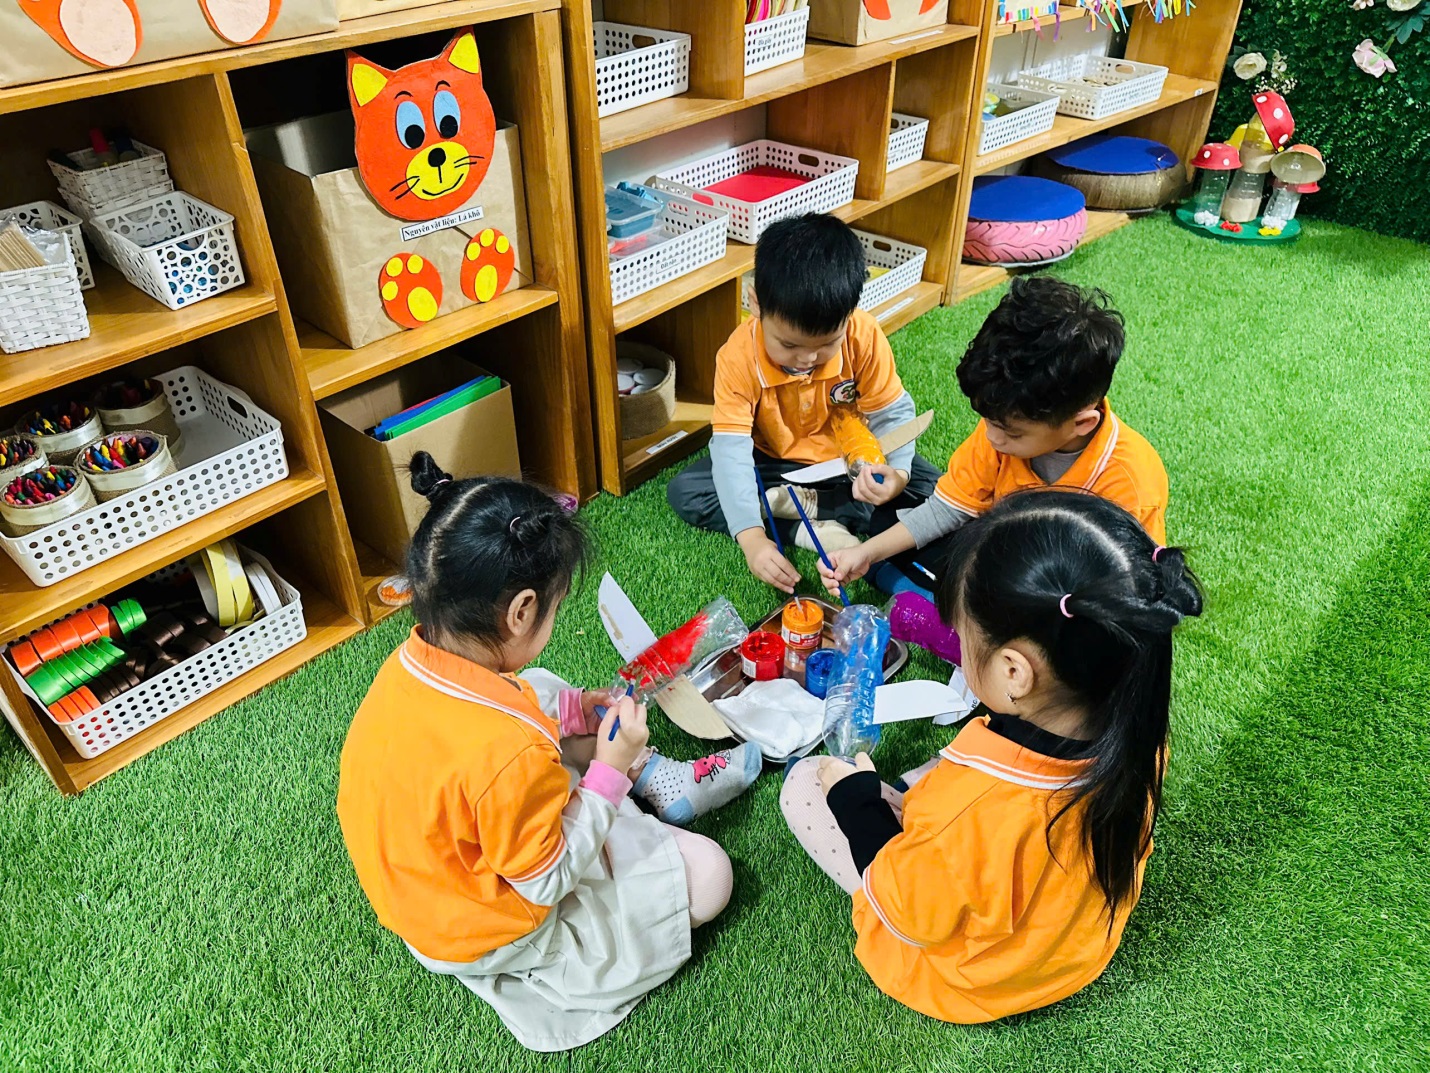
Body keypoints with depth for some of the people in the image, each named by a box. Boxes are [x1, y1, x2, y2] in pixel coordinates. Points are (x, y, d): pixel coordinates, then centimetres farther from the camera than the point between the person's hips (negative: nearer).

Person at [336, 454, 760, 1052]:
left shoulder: (409, 664, -18)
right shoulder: (508, 751, -40)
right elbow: (547, 883, -25)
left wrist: (570, 712, -1)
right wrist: (609, 774, -20)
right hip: (483, 936, -7)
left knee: (542, 690, 16)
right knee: (707, 873, -6)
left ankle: (662, 781, 23)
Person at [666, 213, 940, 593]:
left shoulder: (865, 337, -24)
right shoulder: (739, 355, -28)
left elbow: (891, 413, -14)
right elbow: (731, 448, -33)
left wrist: (897, 472, -37)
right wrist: (751, 537, -45)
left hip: (849, 458, 1)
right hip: (773, 463, 0)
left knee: (931, 490, -19)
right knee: (684, 492, -21)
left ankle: (796, 504, -21)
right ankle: (812, 531, -26)